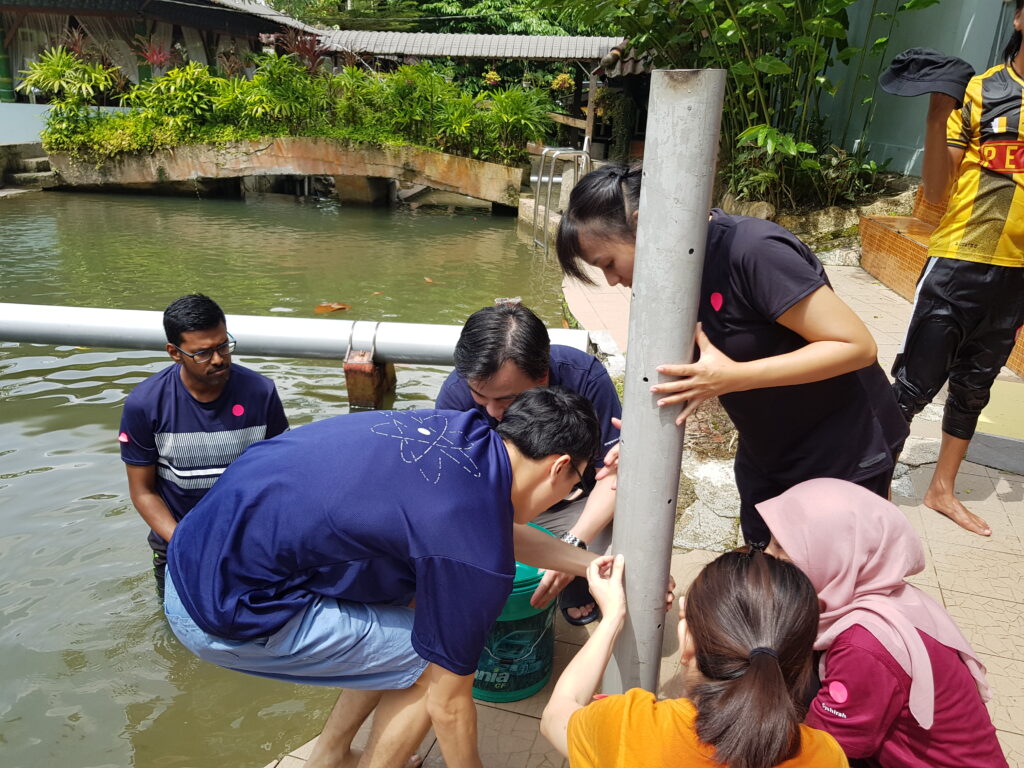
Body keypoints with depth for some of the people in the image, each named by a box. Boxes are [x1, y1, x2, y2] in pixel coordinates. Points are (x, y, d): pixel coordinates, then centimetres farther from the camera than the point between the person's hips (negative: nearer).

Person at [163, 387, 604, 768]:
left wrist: (593, 563, 21)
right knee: (433, 661, -1)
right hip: (225, 609, -8)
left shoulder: (461, 430, 0)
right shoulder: (477, 561, -21)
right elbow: (448, 704, -6)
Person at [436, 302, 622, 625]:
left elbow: (611, 476, -21)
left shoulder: (585, 377, -27)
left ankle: (575, 590, 10)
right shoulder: (456, 392, -23)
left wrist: (573, 543, -36)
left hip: (577, 507, -1)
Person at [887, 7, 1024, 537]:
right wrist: (937, 115, -19)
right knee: (917, 383, -2)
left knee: (973, 388, 14)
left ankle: (942, 489, 28)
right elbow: (936, 192, -10)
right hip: (958, 263, -5)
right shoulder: (979, 91, -4)